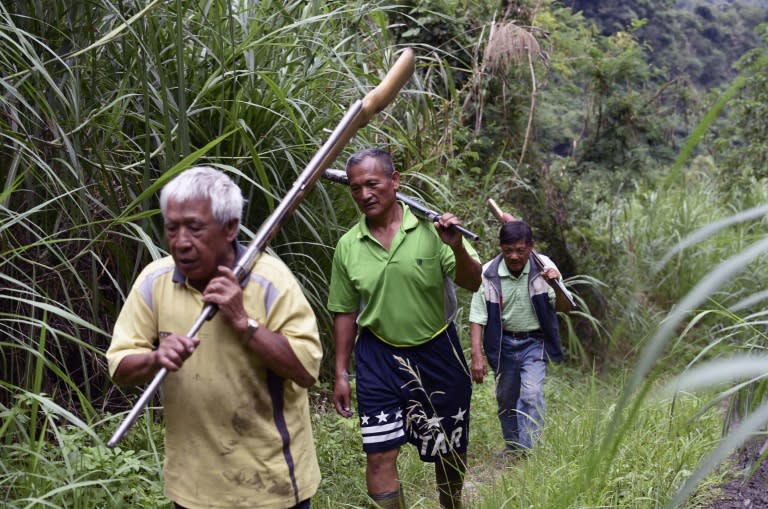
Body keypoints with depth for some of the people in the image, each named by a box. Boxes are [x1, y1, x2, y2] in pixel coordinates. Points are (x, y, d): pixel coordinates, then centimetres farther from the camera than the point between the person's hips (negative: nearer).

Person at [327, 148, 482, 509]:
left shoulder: (430, 227, -11)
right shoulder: (347, 246, -3)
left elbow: (472, 284, -14)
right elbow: (345, 313, 6)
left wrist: (457, 247, -34)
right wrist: (341, 374, 6)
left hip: (437, 352, -1)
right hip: (378, 357, 1)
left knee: (449, 449, 15)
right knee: (379, 455, 0)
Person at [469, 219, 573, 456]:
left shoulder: (543, 267, -13)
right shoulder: (489, 273, -16)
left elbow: (565, 307, -10)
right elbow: (477, 317, -11)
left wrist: (555, 286, -30)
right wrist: (477, 355, -19)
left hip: (534, 341, -1)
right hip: (503, 343, 1)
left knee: (531, 394, -18)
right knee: (506, 399, 12)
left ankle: (527, 451, -11)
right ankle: (512, 448, 32)